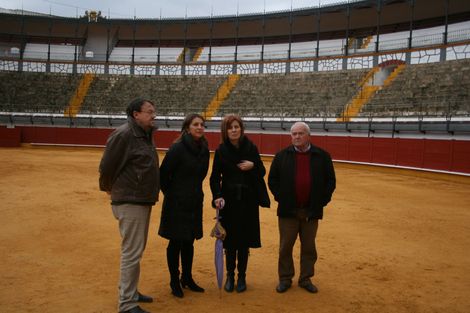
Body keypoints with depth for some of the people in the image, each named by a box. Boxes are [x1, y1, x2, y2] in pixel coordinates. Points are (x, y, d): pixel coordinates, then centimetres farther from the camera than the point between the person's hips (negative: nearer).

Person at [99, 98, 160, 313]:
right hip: (130, 202, -9)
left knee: (136, 250, 18)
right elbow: (106, 166, -16)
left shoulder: (145, 134, 11)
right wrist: (110, 189, -1)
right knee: (132, 253, -3)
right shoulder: (124, 135, -17)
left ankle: (129, 292, 33)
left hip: (143, 201, 9)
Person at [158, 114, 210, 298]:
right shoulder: (178, 148, -17)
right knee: (176, 242, 6)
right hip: (177, 203, -6)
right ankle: (174, 282, 22)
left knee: (189, 242, 15)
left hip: (195, 202, 6)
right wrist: (171, 193, -3)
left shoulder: (204, 149, 2)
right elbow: (163, 174, -12)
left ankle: (187, 278, 31)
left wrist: (195, 192, 12)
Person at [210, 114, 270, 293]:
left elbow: (262, 173, 5)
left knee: (244, 239, 7)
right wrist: (217, 196, -17)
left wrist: (253, 166, -16)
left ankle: (242, 276, 22)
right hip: (229, 200, 0)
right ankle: (230, 276, 22)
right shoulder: (221, 151, -3)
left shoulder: (251, 148, -2)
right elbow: (215, 177, -2)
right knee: (230, 239, 5)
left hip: (248, 200, 0)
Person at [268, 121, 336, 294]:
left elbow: (330, 181, 5)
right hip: (288, 211, 0)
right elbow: (272, 179, 5)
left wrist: (322, 200, -2)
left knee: (309, 247, 12)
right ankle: (285, 278, 22)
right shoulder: (282, 156, 1)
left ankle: (306, 279, 28)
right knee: (285, 246, 7)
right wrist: (280, 197, -3)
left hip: (311, 211, 1)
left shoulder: (322, 156, 0)